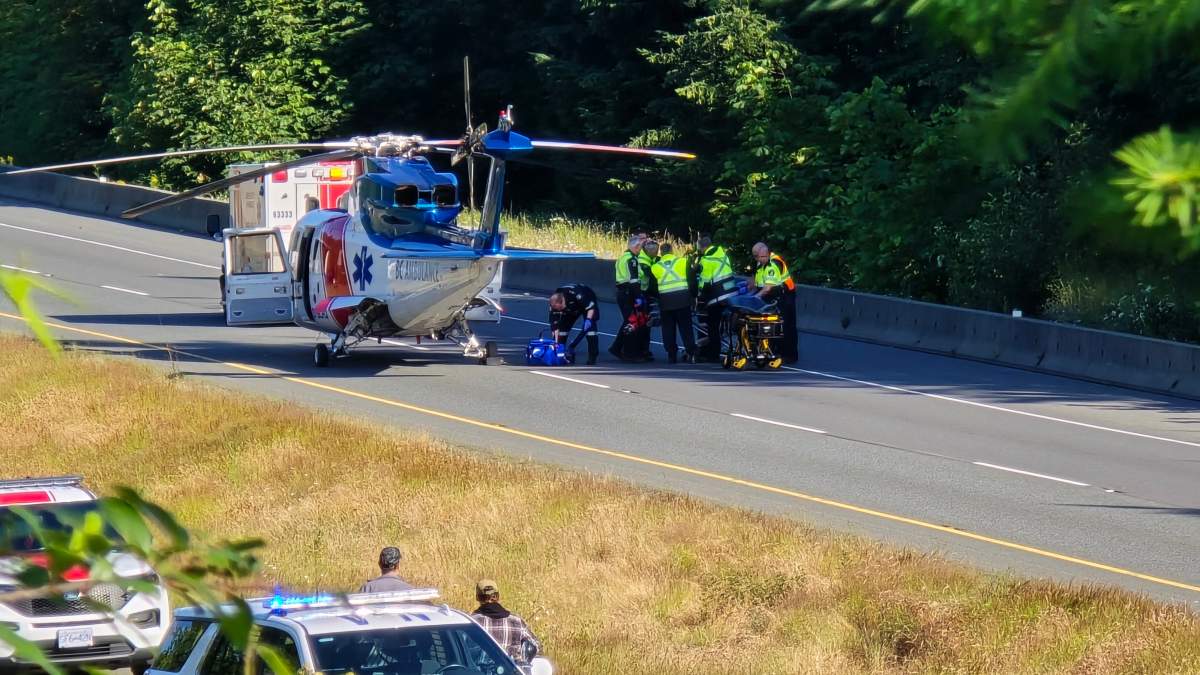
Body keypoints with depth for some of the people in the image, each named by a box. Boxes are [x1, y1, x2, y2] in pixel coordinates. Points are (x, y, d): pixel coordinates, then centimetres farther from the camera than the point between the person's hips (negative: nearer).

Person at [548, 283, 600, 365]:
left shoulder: (575, 294, -42)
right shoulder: (555, 305, -27)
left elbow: (591, 307, -32)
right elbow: (555, 324, -22)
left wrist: (588, 320, -43)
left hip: (588, 302, -5)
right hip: (571, 309, 5)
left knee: (590, 327, -20)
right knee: (562, 326, -6)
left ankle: (592, 357, -17)